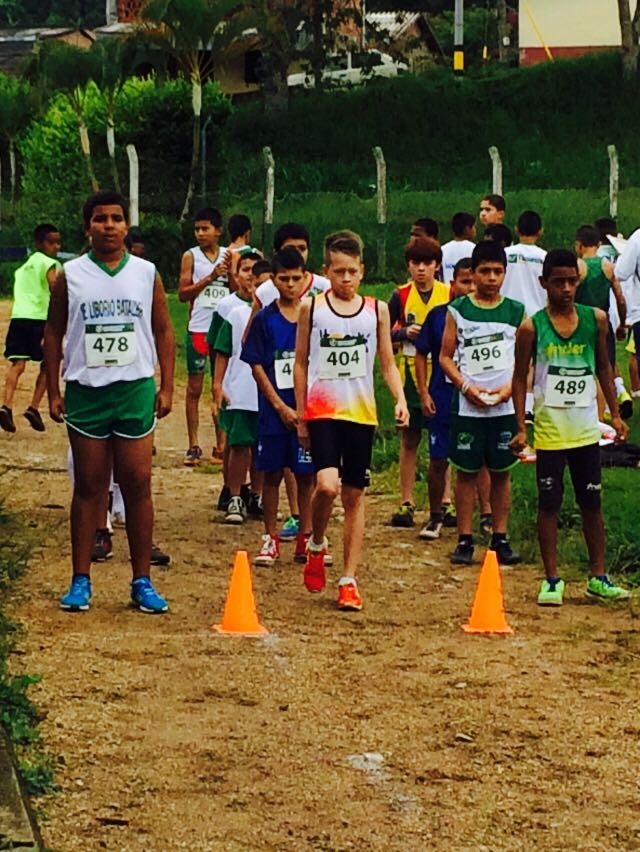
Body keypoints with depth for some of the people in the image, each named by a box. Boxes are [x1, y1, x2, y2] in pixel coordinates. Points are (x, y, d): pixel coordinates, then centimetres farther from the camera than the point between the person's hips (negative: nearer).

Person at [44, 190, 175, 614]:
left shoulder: (147, 274, 3)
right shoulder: (70, 277, 1)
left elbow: (164, 331, 8)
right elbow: (54, 334, 6)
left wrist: (167, 386, 1)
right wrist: (53, 392, 1)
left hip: (135, 389, 0)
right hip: (86, 391, 0)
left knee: (138, 485, 2)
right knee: (88, 487, 4)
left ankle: (142, 581, 8)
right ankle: (81, 581, 10)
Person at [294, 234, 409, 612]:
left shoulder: (377, 310, 5)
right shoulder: (312, 308, 2)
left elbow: (388, 363, 9)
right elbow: (301, 363, 8)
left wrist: (400, 398, -8)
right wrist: (300, 416, 8)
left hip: (361, 413, 2)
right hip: (322, 410, -2)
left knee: (355, 495, 5)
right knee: (327, 485, -20)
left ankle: (349, 580, 12)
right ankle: (316, 545, 10)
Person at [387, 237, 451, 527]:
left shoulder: (449, 295, 1)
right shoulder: (401, 296, 1)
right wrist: (404, 333, -13)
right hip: (410, 375, 0)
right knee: (409, 440, 4)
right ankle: (406, 503, 8)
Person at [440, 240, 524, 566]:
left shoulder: (516, 312, 5)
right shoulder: (458, 310, 2)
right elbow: (446, 356, 3)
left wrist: (510, 387, -10)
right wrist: (466, 386, -11)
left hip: (504, 406, 1)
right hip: (467, 406, -1)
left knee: (501, 472, 6)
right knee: (466, 471, 2)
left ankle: (500, 538, 13)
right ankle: (464, 539, 8)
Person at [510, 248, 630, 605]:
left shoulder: (596, 319, 0)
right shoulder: (532, 327, -7)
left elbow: (604, 368, 11)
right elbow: (521, 378, -2)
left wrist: (615, 414, 9)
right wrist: (520, 427, -7)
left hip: (586, 429, 2)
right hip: (549, 431, -2)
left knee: (592, 502, 10)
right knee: (549, 504, 3)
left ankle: (598, 576, 20)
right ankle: (552, 579, 12)